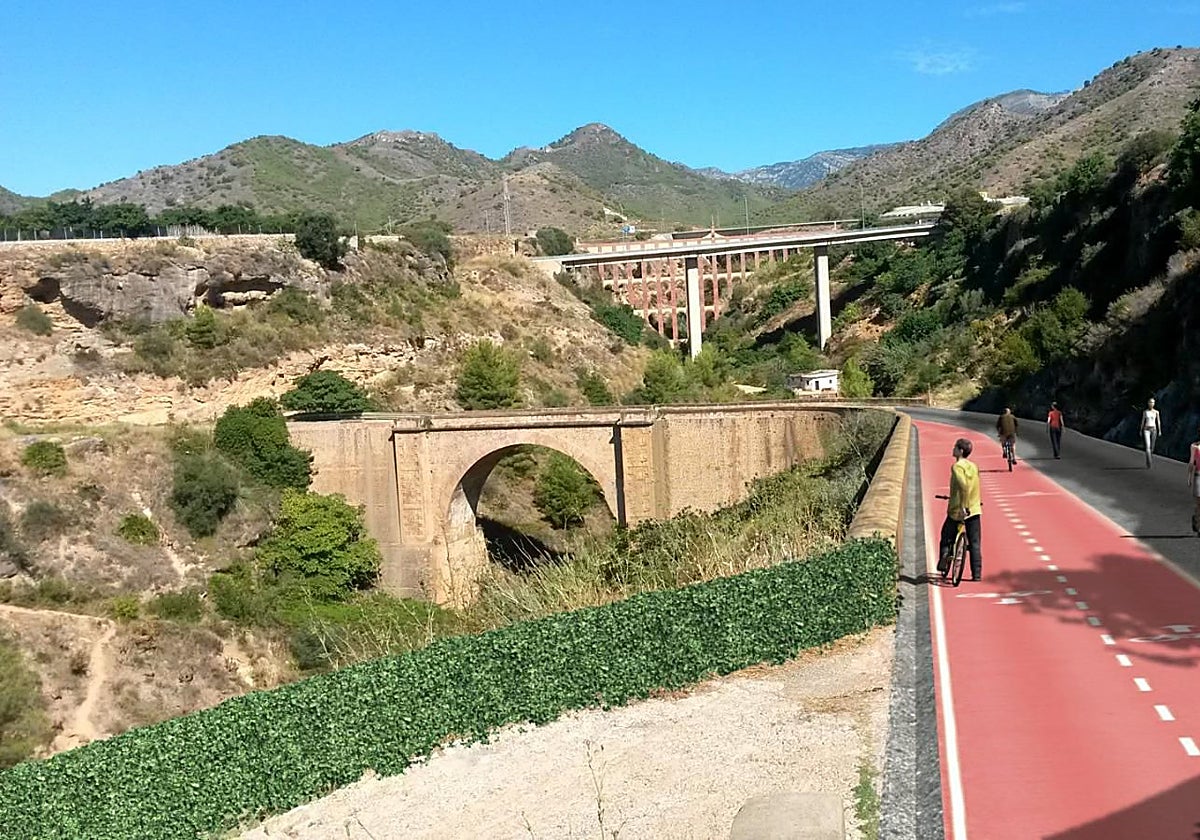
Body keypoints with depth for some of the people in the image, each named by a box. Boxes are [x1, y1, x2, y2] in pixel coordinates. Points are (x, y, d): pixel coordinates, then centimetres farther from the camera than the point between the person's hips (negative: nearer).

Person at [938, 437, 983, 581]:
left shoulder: (957, 466, -13)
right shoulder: (974, 466, 8)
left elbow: (964, 485, -28)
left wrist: (963, 507, -26)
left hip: (957, 510, -5)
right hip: (974, 509, 5)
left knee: (946, 537, 16)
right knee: (975, 543, 7)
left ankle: (943, 561, 8)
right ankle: (977, 573, 6)